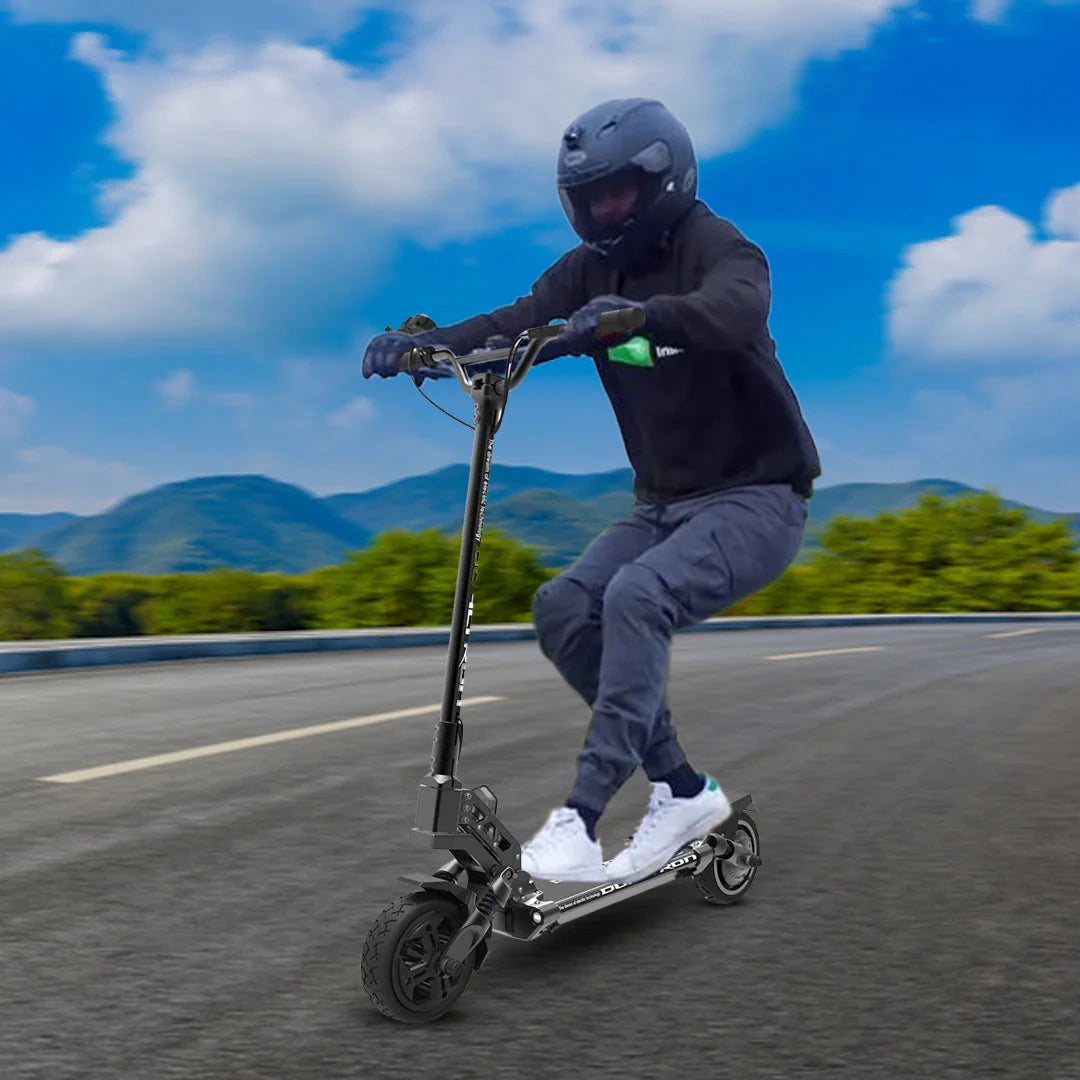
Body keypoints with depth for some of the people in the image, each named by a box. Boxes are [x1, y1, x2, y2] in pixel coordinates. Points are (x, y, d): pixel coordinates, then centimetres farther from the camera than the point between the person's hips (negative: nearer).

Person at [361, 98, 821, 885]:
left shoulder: (719, 249, -13)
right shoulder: (593, 270, 6)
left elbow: (735, 310, -37)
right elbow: (511, 327, -8)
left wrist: (630, 316, -54)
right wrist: (420, 343, -27)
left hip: (757, 499, -7)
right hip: (664, 503, 7)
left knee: (636, 596, -31)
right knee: (564, 610, -13)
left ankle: (582, 820, -28)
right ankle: (682, 791, -1)